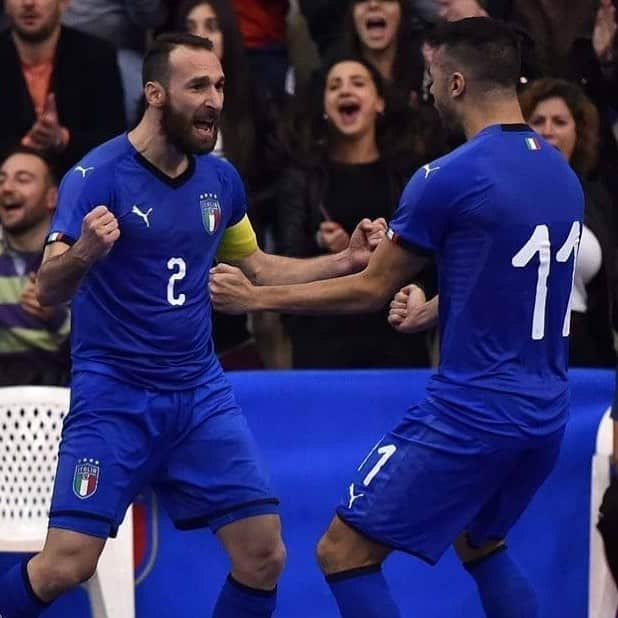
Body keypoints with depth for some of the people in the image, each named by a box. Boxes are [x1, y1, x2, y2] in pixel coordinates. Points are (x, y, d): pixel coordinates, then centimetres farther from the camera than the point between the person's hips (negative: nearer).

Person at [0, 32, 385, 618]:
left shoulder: (220, 179, 4)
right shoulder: (96, 176, -14)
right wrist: (83, 252, -43)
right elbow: (47, 290, -21)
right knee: (64, 566, -14)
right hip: (113, 395, -5)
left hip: (200, 394, 5)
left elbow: (258, 268, 21)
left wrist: (345, 260, 7)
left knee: (264, 556, -2)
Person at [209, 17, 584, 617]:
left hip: (471, 412, -8)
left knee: (344, 553, -1)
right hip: (544, 415, 8)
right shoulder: (562, 173, 8)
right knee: (480, 544, 30)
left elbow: (370, 290, -6)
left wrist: (255, 297, 3)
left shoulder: (448, 177, -14)